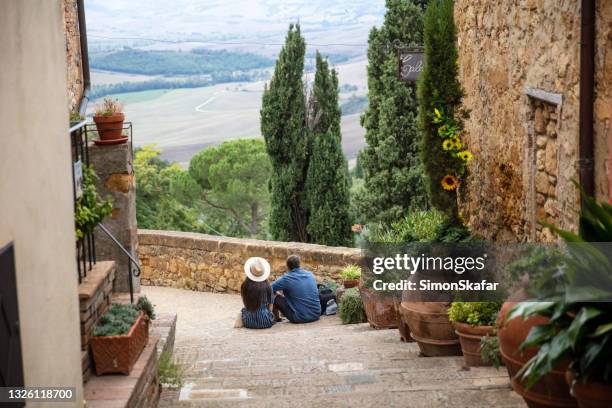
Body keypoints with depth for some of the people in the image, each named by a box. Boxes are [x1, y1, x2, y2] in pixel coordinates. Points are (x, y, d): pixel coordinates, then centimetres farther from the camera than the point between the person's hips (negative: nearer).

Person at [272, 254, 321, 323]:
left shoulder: (287, 278, -10)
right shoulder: (310, 275, 5)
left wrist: (276, 292, 21)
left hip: (300, 318, -6)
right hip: (316, 315, 6)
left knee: (276, 298, 9)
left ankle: (276, 319, 29)